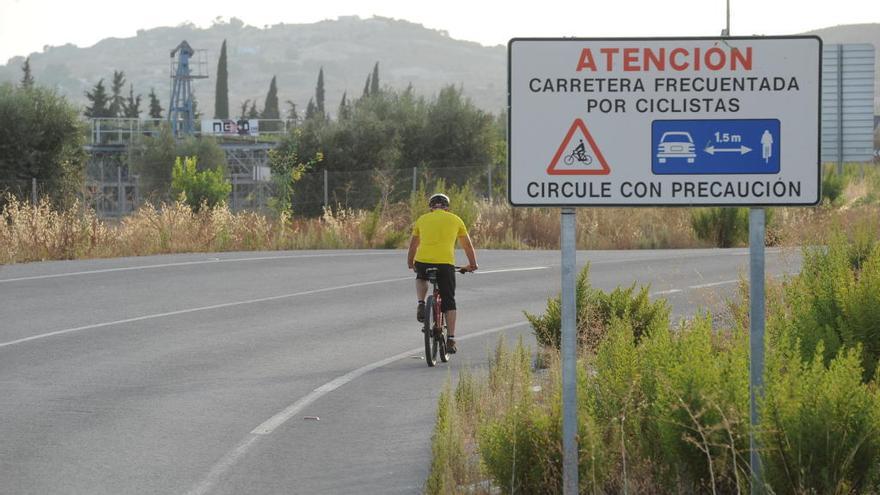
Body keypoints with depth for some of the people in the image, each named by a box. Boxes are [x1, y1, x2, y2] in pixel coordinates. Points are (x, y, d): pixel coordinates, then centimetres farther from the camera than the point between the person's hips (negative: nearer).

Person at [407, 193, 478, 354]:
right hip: (446, 262, -1)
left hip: (423, 261, 1)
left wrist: (410, 263, 41)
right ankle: (451, 340, 5)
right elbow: (467, 245, 22)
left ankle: (421, 304, 10)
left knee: (421, 278, 37)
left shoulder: (422, 219, 18)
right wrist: (472, 264, 35)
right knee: (449, 302, 10)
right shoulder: (455, 220, 15)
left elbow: (413, 245, 26)